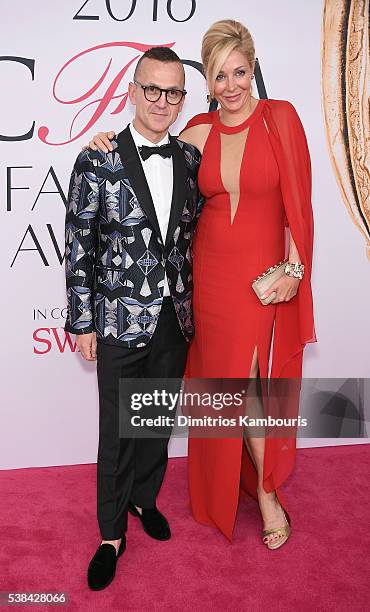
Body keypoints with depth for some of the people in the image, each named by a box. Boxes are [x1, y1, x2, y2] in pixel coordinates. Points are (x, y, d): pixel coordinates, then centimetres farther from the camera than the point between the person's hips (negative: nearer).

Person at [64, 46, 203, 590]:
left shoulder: (191, 160, 3)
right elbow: (79, 249, -7)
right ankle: (112, 534, 29)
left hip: (176, 320, 4)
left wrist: (194, 303, 8)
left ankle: (144, 498, 44)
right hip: (120, 321, -3)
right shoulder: (97, 163, -9)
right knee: (117, 432, 9)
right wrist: (82, 323, -7)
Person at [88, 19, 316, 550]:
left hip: (264, 276, -3)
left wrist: (294, 268, -10)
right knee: (228, 383, 13)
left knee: (248, 384, 0)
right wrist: (110, 147, 2)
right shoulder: (199, 132, 4)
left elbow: (297, 199, -6)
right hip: (211, 273, 3)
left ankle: (266, 492, 24)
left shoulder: (280, 117, -5)